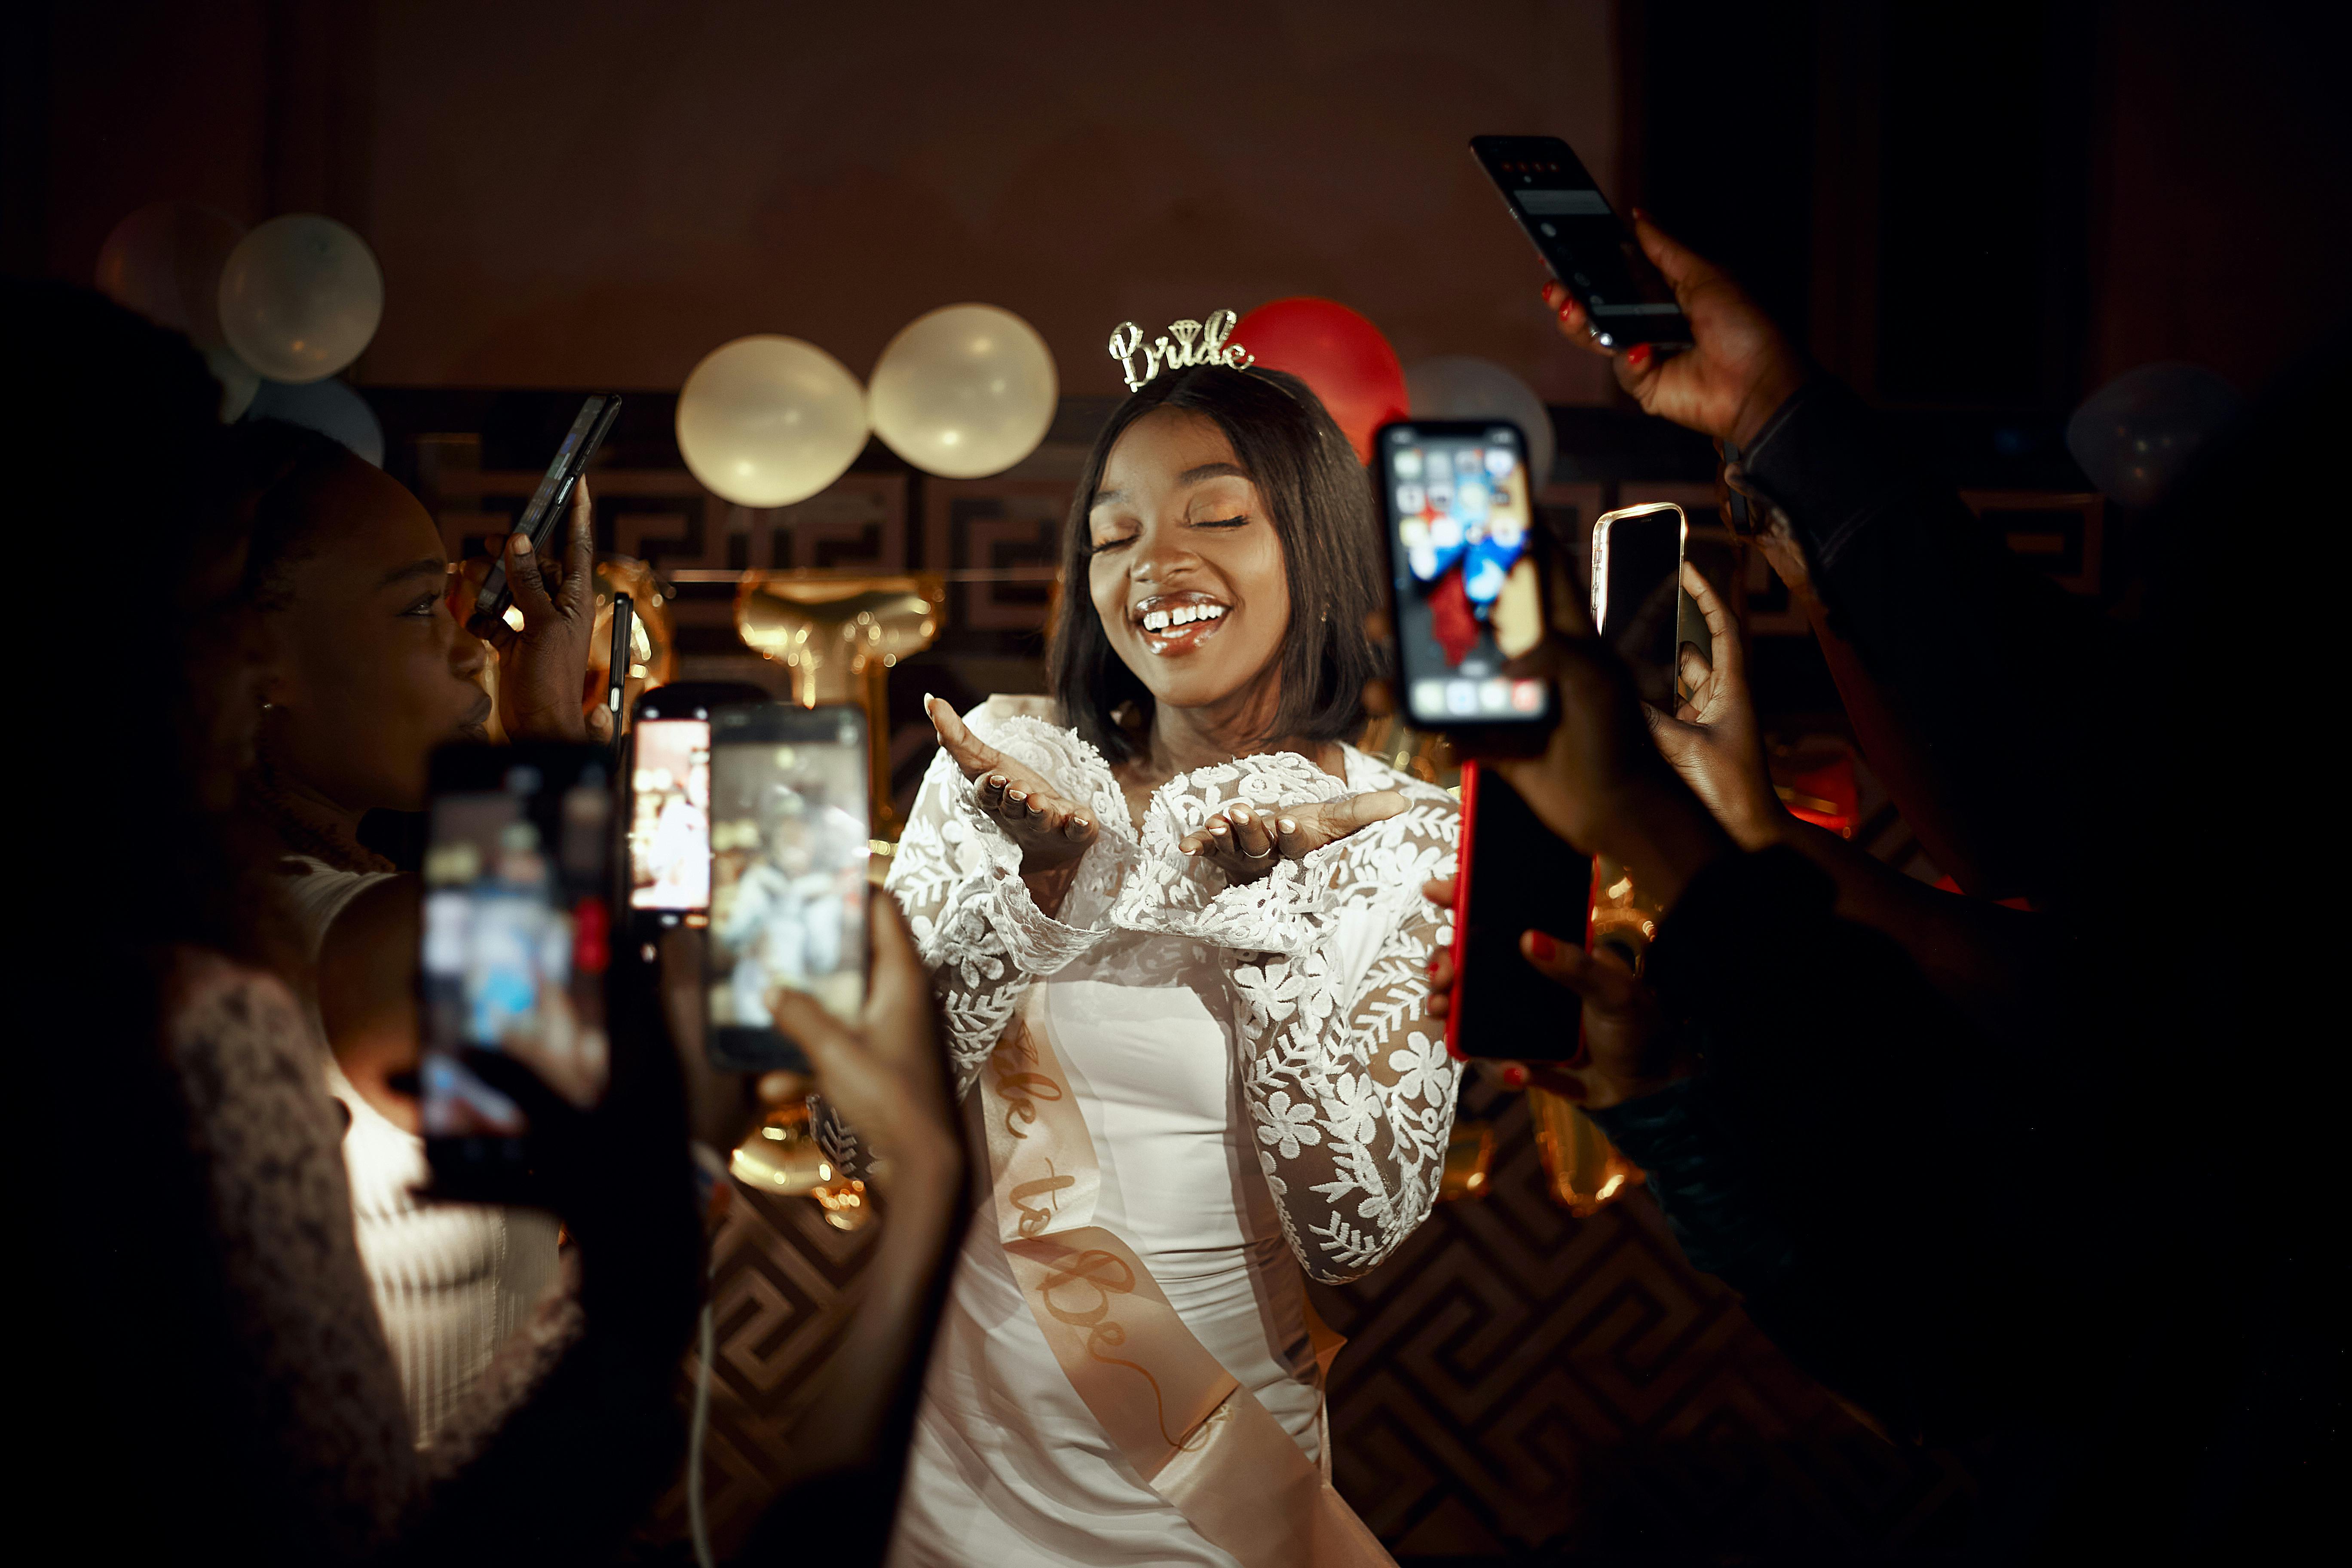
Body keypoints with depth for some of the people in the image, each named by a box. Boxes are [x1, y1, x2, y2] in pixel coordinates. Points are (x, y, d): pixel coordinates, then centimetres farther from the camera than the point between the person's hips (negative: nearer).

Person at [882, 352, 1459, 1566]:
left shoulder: (1406, 843, -7)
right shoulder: (1005, 759, -3)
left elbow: (1357, 1231, -15)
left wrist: (1260, 902, -21)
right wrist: (1040, 883, -19)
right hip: (945, 1444, 1)